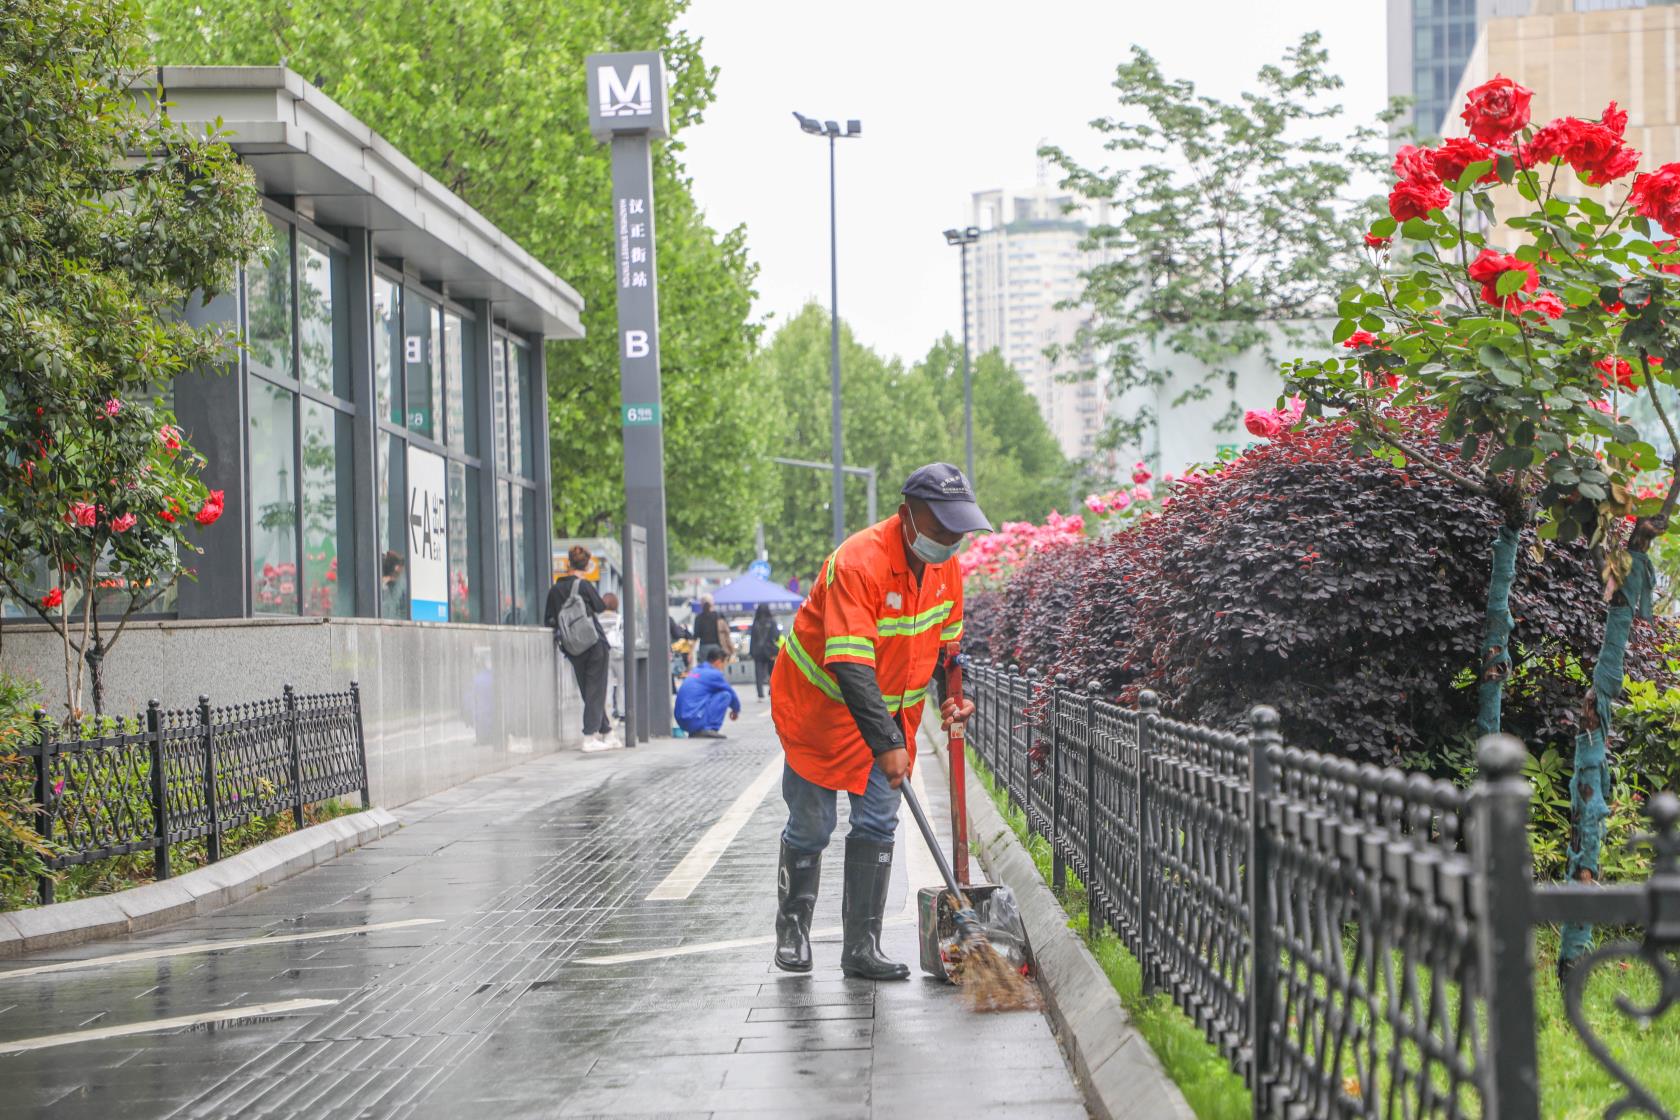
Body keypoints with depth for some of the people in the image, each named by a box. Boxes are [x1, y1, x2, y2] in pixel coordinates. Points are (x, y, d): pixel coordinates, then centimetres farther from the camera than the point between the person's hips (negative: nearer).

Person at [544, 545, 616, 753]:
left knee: (588, 691, 13)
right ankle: (590, 738, -5)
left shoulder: (555, 590, 0)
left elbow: (548, 621, 3)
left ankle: (607, 734, 20)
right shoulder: (584, 586, -12)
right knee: (596, 691, 0)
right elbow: (600, 607, -1)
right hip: (595, 643, -4)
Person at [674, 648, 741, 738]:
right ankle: (710, 729, -9)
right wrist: (736, 709, 29)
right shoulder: (714, 674, -3)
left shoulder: (695, 671, 21)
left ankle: (694, 731, 15)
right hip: (696, 720, -8)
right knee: (725, 695, -2)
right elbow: (732, 693, 8)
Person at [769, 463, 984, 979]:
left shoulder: (945, 565, -6)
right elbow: (850, 666, -37)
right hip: (820, 704, -6)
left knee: (878, 825, 1)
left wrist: (953, 695, -5)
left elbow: (947, 641, 12)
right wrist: (886, 744, -42)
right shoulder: (858, 563, -31)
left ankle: (861, 948, 6)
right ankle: (792, 931, 25)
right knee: (810, 827, 4)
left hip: (890, 710, 6)